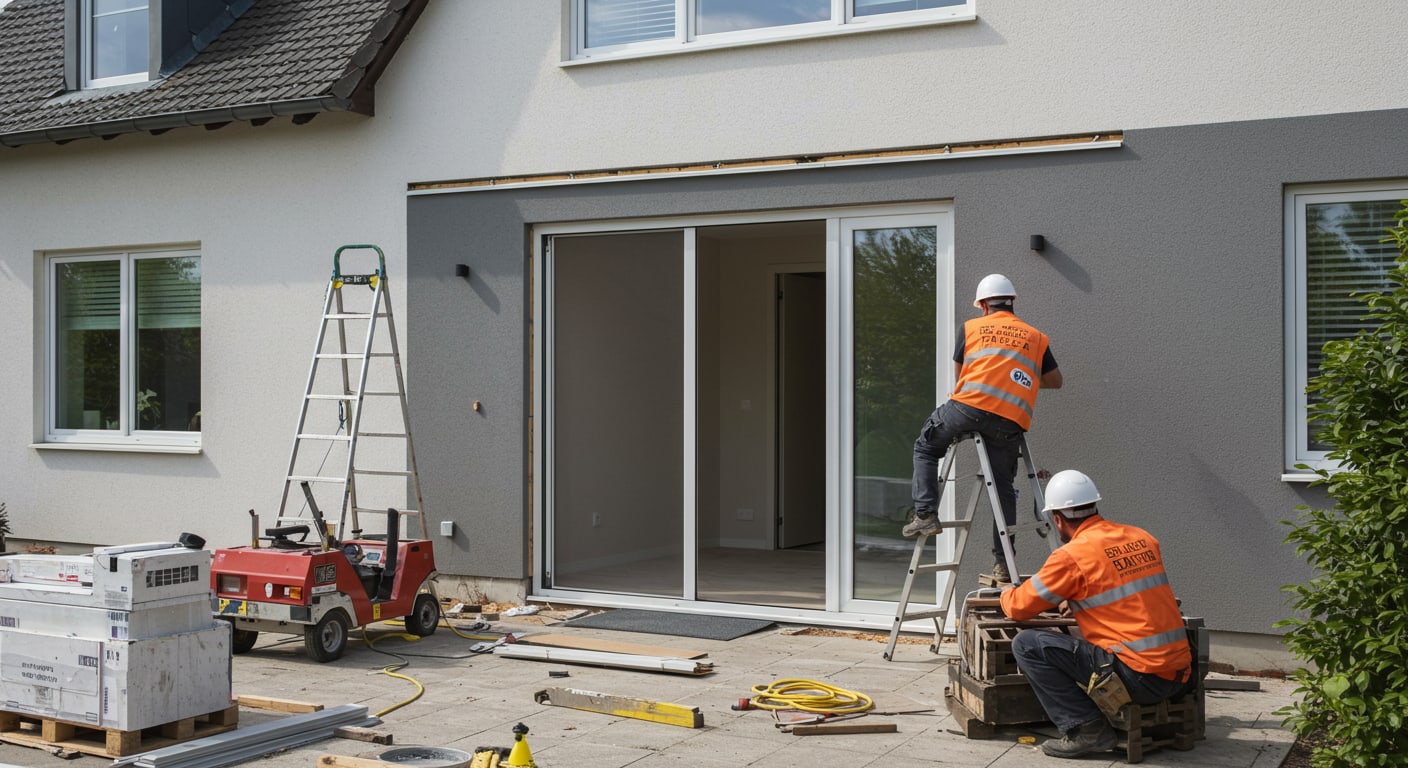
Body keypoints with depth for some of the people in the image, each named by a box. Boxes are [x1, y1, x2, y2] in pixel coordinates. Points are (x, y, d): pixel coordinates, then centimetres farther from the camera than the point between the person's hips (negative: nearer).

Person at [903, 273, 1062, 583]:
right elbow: (1055, 381, 29)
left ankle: (925, 513, 8)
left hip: (969, 406, -2)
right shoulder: (1037, 338, 21)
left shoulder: (972, 327, 16)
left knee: (926, 447, 22)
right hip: (1011, 420, 2)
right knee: (1003, 487, 13)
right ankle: (1003, 563, 11)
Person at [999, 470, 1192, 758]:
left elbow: (1019, 607, 1)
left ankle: (1085, 729, -4)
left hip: (1140, 678, -8)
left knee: (1027, 644, -1)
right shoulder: (1143, 538, 11)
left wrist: (1008, 594, 24)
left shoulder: (1071, 556, -9)